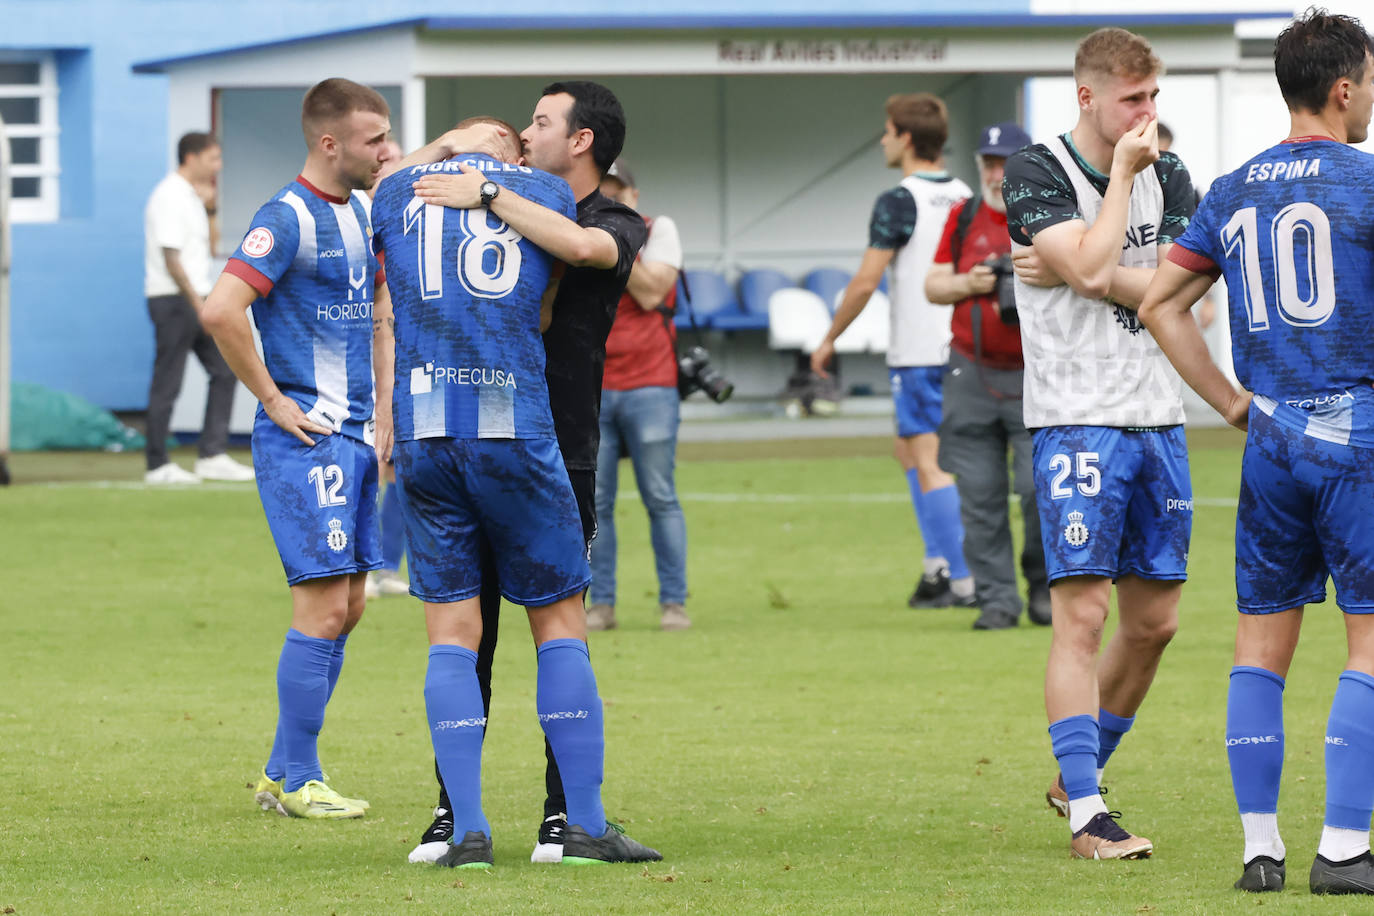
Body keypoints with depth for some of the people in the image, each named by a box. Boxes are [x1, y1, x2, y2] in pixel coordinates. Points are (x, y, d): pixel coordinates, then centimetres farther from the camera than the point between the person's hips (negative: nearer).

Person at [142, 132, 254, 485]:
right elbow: (171, 258, -20)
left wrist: (206, 206, 15)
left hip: (196, 301, 10)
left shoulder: (191, 196, 16)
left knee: (224, 372, 8)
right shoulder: (170, 197, -14)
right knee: (167, 384, -4)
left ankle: (213, 456, 9)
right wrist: (197, 302, -22)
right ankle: (158, 465, 1)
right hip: (173, 300, -10)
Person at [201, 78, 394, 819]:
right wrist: (273, 401, -18)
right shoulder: (288, 219, -14)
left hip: (351, 436, 9)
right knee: (324, 605, -9)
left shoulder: (355, 214, 14)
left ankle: (282, 772, 17)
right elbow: (220, 310, -26)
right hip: (304, 441, -9)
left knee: (346, 606, 10)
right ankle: (298, 780, -2)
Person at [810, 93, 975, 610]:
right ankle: (938, 563, 14)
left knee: (928, 464, -5)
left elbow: (865, 282, -14)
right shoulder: (964, 199, 9)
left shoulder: (898, 203, -13)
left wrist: (830, 339, -4)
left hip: (918, 353, -8)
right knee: (909, 449, 20)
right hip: (959, 348, 8)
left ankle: (964, 581, -9)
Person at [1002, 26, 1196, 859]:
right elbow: (1094, 264, -21)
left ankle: (1076, 778, 26)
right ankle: (1086, 818, -10)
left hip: (1158, 418, 6)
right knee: (1081, 615, -11)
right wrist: (1124, 170, -12)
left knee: (1154, 620, 9)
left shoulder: (1167, 175, 9)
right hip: (1077, 420, -6)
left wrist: (1076, 272, -13)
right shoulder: (1035, 174, -6)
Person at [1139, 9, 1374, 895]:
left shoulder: (1231, 192, 11)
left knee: (1262, 640, 9)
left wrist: (1232, 401, 14)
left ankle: (1260, 845, 7)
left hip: (1270, 433, 5)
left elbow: (1161, 303, 12)